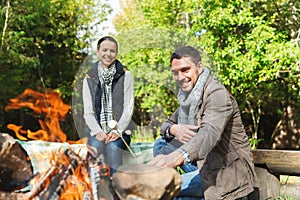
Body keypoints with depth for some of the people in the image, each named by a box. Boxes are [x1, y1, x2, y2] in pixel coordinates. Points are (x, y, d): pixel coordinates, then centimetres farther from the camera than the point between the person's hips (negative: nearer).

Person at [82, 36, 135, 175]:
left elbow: (129, 108, 0)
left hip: (120, 129, -1)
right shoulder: (89, 78, 9)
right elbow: (88, 112, 5)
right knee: (96, 146, -31)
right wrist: (98, 131, -13)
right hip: (97, 129, 1)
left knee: (113, 147, -32)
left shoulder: (125, 76, 6)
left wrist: (117, 131, -14)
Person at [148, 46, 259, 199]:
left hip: (226, 171, -9)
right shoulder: (188, 95, 9)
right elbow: (167, 123, 15)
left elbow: (210, 132, -38)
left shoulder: (217, 93, -19)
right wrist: (174, 129, -13)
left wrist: (178, 156, -57)